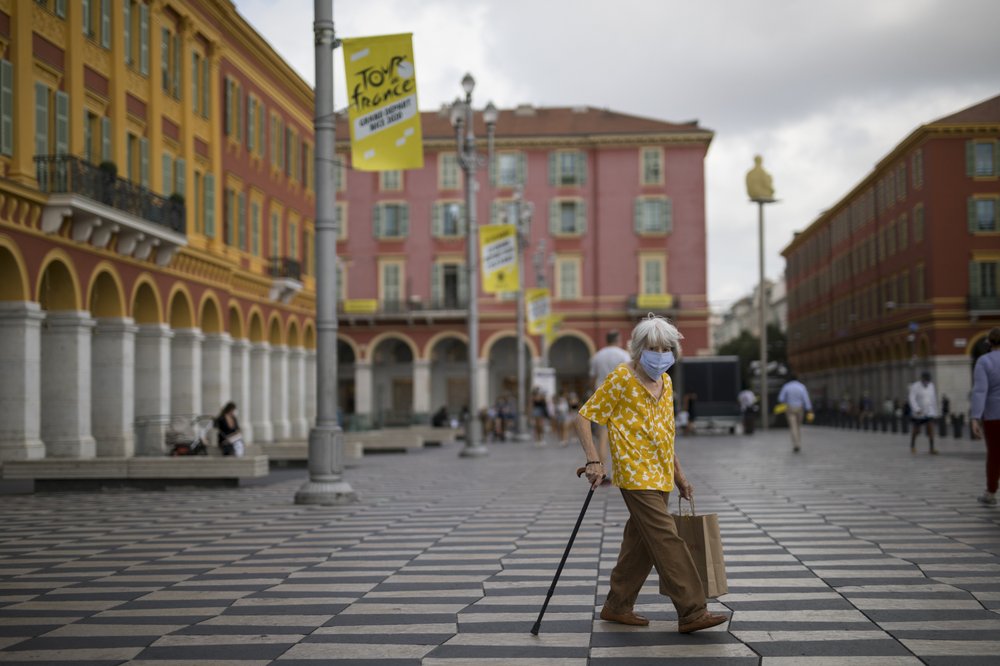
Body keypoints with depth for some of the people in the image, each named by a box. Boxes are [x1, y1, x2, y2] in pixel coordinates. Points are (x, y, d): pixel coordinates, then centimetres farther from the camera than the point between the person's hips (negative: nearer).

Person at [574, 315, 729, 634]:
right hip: (635, 474, -8)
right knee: (666, 539, -13)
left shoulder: (665, 382, 13)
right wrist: (594, 461, -18)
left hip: (659, 476, 8)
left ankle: (617, 605, 23)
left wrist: (678, 475, 22)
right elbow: (584, 418, -9)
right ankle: (691, 611, -12)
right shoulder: (621, 379, -10)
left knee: (641, 541, 12)